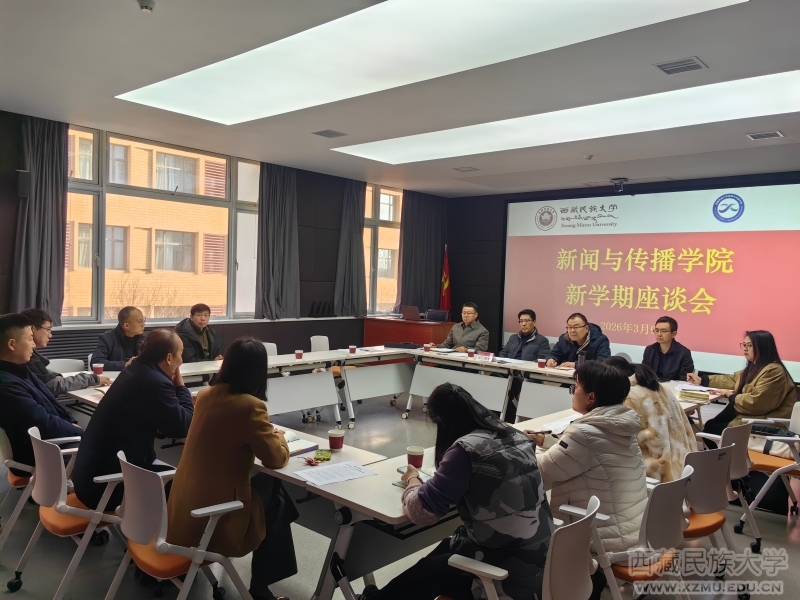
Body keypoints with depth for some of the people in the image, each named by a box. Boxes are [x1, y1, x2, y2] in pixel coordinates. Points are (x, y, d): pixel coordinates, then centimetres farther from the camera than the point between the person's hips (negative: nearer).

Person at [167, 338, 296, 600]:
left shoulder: (206, 395, 1)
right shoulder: (250, 405, -21)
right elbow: (276, 459, -11)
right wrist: (278, 437, 8)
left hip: (183, 509, 7)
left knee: (263, 484, 20)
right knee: (276, 498, 15)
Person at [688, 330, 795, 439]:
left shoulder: (773, 371, -20)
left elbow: (755, 402, -27)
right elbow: (732, 380, 22)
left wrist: (732, 396, -11)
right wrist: (702, 380, 15)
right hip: (752, 417, 10)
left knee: (711, 430, -8)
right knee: (709, 425, 2)